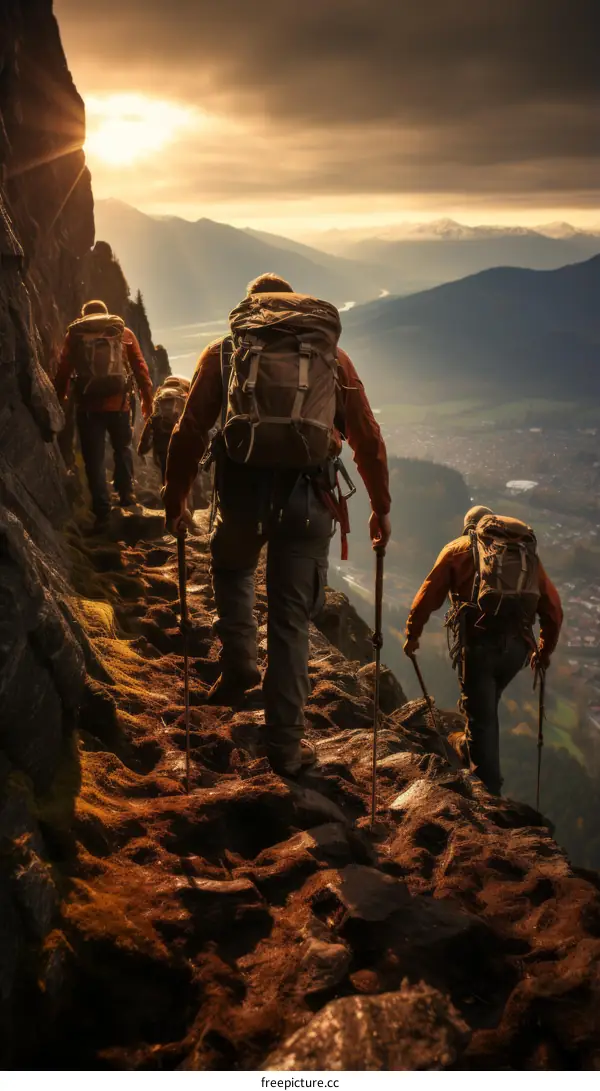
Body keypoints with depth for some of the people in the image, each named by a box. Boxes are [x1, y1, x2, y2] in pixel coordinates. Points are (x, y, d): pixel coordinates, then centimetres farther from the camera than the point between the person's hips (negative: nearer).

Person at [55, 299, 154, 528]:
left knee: (94, 458, 3)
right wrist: (147, 398, 11)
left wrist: (58, 400, 12)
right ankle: (126, 493, 21)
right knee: (122, 448, 25)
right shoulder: (124, 333, 9)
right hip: (119, 403, 1)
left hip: (87, 405, -1)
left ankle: (102, 512, -1)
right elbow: (140, 367, 6)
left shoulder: (75, 334, 8)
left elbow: (63, 370, 6)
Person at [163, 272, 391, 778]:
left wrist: (175, 501, 16)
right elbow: (368, 437, 12)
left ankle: (239, 661, 19)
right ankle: (286, 745, 14)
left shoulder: (224, 351, 12)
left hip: (244, 489, 0)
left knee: (232, 567, 33)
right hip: (309, 495, 1)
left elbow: (190, 432, 6)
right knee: (291, 621, 10)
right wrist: (381, 507, 20)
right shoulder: (331, 355, 15)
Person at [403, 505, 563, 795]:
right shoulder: (527, 553, 22)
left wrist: (412, 635, 19)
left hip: (479, 642, -3)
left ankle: (489, 792, 4)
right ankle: (473, 748, 40)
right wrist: (545, 651, 31)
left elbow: (428, 594, 7)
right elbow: (553, 609, 19)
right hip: (517, 646, 3)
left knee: (481, 716, 4)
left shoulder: (459, 548, 14)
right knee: (486, 707, 27)